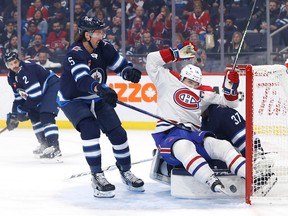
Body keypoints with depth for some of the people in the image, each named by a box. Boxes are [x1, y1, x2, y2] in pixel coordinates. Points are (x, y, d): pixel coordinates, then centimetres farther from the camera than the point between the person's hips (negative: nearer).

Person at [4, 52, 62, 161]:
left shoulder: (27, 68, -25)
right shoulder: (12, 77, 5)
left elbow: (35, 94, -28)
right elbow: (19, 97, 14)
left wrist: (22, 111, -21)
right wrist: (13, 114, 4)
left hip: (53, 86, -11)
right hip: (42, 93, 11)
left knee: (46, 115, -25)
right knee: (34, 115, 14)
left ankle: (54, 147, -35)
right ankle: (45, 144, 25)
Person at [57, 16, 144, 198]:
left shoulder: (104, 48, -10)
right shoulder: (75, 53, -28)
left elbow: (121, 64, -3)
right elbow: (82, 79, -44)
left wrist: (129, 72, -29)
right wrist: (101, 89, -63)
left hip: (97, 99, 6)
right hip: (73, 100, -6)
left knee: (117, 133, -1)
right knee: (90, 129, -29)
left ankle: (126, 172, 19)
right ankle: (97, 176, -23)